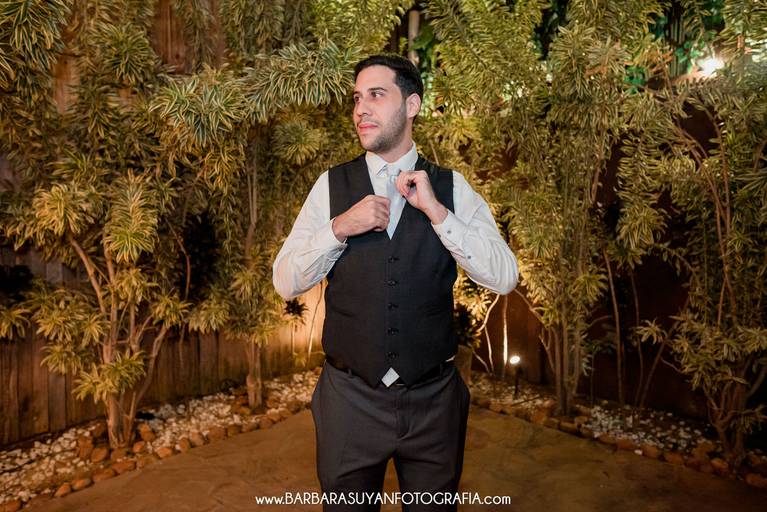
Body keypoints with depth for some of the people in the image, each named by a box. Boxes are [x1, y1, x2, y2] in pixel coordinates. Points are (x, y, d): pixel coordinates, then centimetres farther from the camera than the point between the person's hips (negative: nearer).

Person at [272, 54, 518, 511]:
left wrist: (436, 212, -19)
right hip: (351, 398, 0)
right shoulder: (332, 186, -2)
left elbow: (504, 278, -9)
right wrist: (339, 228, -19)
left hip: (433, 399, 0)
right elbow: (286, 283, -3)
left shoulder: (451, 187, -3)